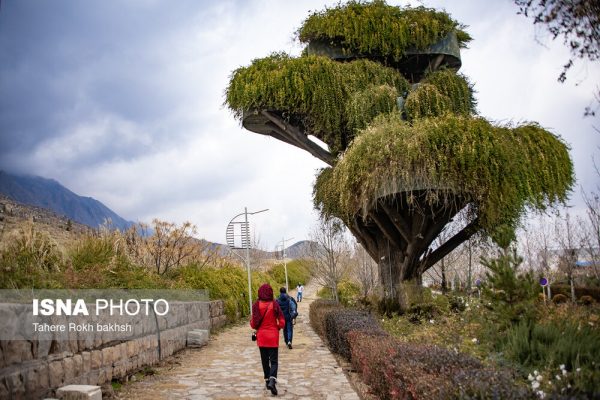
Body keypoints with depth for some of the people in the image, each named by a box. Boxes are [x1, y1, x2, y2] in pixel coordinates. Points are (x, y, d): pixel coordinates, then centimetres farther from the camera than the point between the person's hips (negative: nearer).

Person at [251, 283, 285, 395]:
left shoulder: (256, 305, -7)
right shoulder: (274, 304, -10)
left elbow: (253, 324, -4)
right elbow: (282, 322, -9)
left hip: (261, 336, 2)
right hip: (273, 336, -2)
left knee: (264, 359, 17)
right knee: (274, 360, 3)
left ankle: (267, 380, 26)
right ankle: (272, 380, -16)